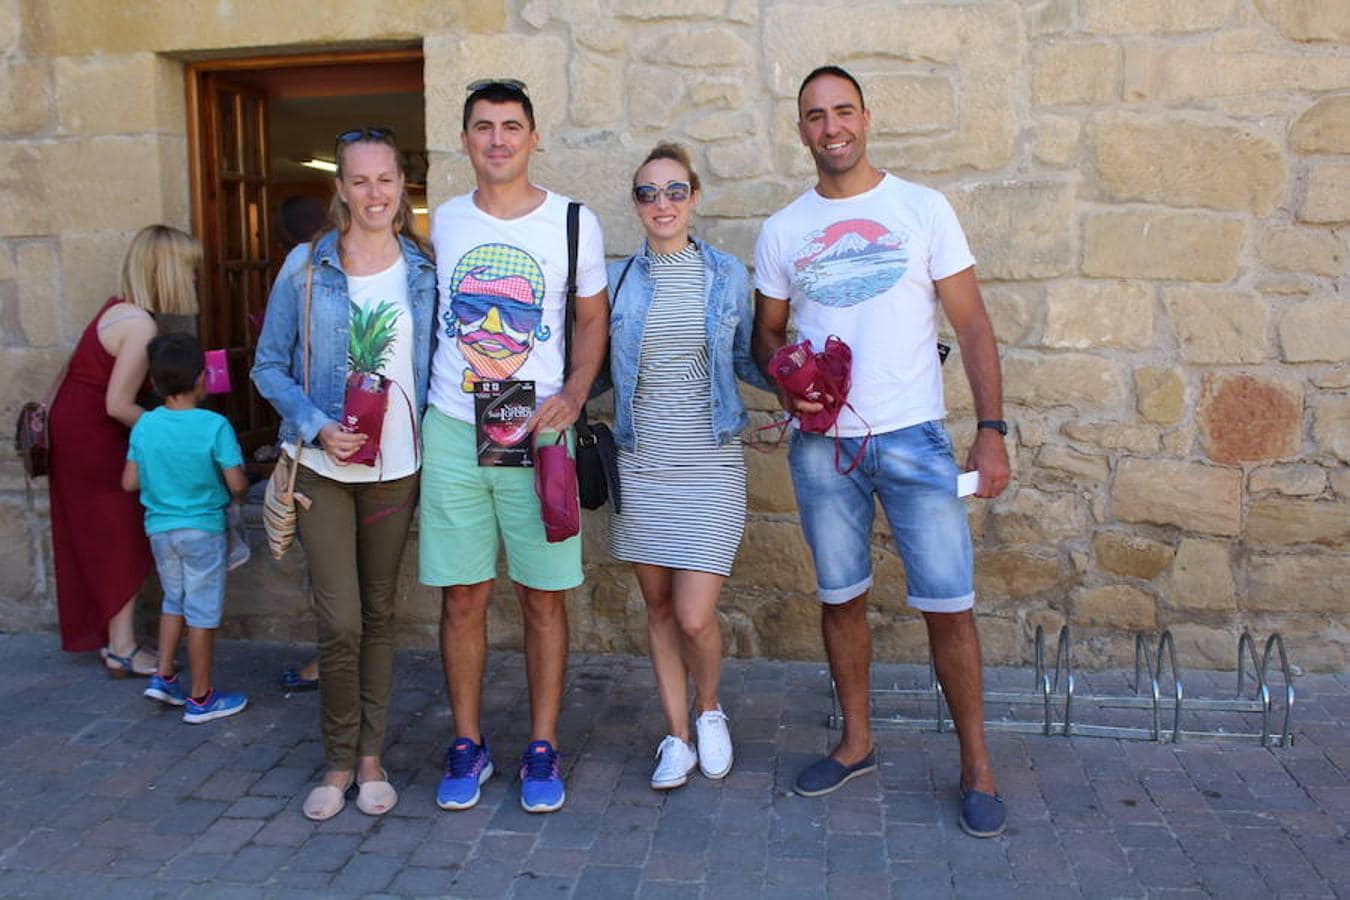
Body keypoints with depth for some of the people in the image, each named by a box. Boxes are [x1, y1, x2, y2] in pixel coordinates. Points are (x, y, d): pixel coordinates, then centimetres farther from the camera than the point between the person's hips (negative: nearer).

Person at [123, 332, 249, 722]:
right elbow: (237, 485, -18)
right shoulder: (215, 426, -17)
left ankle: (163, 676, 25)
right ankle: (200, 698, 13)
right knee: (203, 611, 4)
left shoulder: (144, 426, -2)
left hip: (159, 529, 5)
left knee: (174, 599, 24)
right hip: (202, 529, -5)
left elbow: (129, 482, 2)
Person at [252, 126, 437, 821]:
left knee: (379, 614, 11)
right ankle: (338, 761, 17)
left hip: (397, 468, 2)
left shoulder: (423, 270, 3)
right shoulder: (306, 267, -2)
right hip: (322, 469, -1)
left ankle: (370, 757, 25)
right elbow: (269, 366, 1)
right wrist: (316, 426, -14)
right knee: (340, 620, -5)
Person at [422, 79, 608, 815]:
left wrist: (572, 396, -8)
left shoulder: (573, 222, 1)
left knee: (544, 594, 4)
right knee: (461, 595, 5)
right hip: (451, 430, 2)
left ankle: (542, 748, 19)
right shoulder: (442, 222, 7)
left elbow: (592, 317, 8)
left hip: (536, 431, -1)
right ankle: (468, 745, 21)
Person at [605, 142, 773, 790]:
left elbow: (745, 360, 12)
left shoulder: (727, 275, 3)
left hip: (710, 465, -2)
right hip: (639, 464, 2)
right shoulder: (618, 280, 4)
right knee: (658, 606, 10)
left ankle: (708, 709, 24)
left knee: (694, 616, -7)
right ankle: (677, 737, 27)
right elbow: (597, 365, 12)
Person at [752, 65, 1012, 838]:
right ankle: (857, 742, 30)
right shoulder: (782, 231, 7)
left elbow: (973, 324, -1)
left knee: (949, 604, -2)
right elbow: (767, 332, 14)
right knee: (842, 597, 12)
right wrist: (785, 381, -9)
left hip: (913, 437, -2)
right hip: (821, 444, 3)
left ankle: (978, 766, 15)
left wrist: (993, 430, -8)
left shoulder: (924, 209, 0)